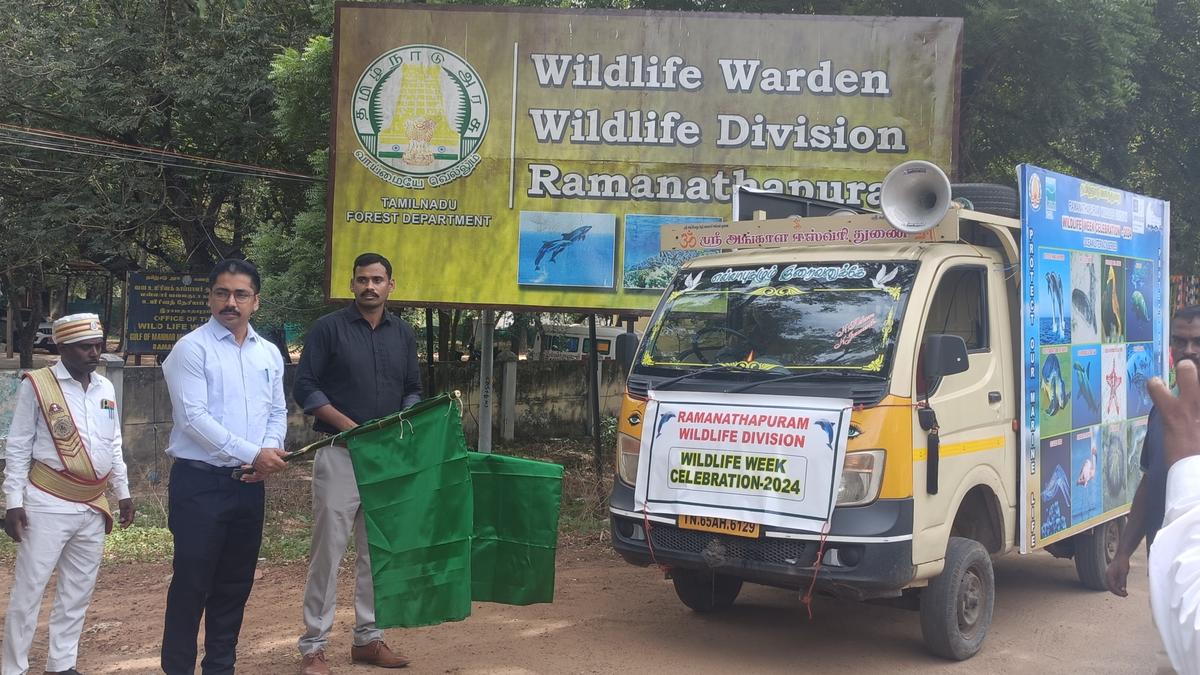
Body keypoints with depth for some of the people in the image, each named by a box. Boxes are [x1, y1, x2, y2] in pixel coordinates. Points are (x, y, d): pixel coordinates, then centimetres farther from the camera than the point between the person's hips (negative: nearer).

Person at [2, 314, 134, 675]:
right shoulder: (36, 385, -7)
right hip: (47, 505, -5)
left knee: (78, 591, 12)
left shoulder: (106, 388, 8)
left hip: (93, 506, 6)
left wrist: (123, 492, 15)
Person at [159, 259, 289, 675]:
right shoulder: (192, 348, -8)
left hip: (249, 483, 6)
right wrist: (251, 454, -18)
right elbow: (193, 417, -16)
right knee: (192, 582, 0)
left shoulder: (269, 354, 11)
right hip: (200, 481, -6)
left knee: (236, 582, 13)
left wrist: (271, 449, -8)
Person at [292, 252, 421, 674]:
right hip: (339, 453, -4)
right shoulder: (329, 328, -3)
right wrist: (349, 426, -15)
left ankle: (368, 638, 21)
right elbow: (304, 388, -6)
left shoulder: (403, 335, 11)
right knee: (328, 550, -4)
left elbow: (413, 390, 17)